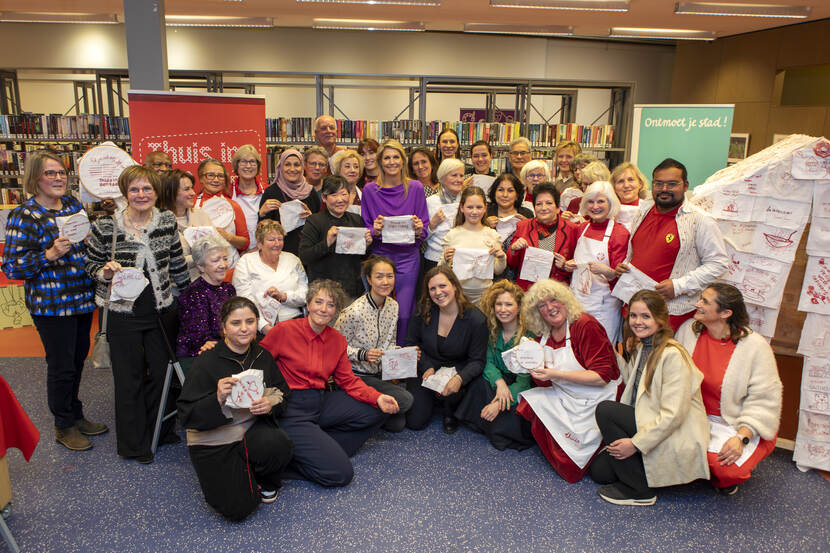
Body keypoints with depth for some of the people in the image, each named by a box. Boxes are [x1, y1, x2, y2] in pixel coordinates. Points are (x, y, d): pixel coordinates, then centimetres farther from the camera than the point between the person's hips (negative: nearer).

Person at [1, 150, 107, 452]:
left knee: (78, 359, 18)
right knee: (61, 366, 4)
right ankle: (64, 427, 23)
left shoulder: (72, 203, 7)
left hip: (82, 298, 7)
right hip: (51, 304, -6)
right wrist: (50, 255, -26)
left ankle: (76, 415, 35)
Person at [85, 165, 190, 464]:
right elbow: (91, 265, 2)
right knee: (129, 378, 9)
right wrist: (106, 272, -20)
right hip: (123, 313, -2)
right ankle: (133, 443, 26)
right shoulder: (105, 227, -9)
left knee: (161, 371, 13)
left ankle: (159, 429, 35)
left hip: (162, 311, 3)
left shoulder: (168, 221, -1)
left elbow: (178, 263, 9)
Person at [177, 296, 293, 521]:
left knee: (279, 445, -32)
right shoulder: (207, 363, -14)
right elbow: (186, 415, -15)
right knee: (238, 509, -13)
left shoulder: (262, 356, 0)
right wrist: (218, 400, -33)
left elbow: (281, 391, 9)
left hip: (253, 429, 3)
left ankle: (264, 480, 5)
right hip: (214, 442, -3)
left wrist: (271, 403, -15)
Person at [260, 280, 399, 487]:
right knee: (340, 473, -16)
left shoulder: (338, 340, 6)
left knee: (379, 411, -3)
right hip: (291, 410, -7)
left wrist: (377, 398, -9)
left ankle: (323, 449, 0)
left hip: (322, 403, 7)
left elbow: (348, 381, 7)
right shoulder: (284, 330, -11)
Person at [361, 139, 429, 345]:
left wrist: (418, 230, -16)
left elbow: (425, 229, 6)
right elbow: (365, 228, 7)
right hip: (379, 256, 0)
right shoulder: (370, 190, 3)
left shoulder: (415, 188, 4)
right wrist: (375, 231, -15)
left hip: (408, 257, 0)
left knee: (403, 315, -3)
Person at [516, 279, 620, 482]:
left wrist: (556, 374, -26)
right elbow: (545, 385, 6)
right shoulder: (544, 336, 4)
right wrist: (533, 367, -16)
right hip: (562, 397, 7)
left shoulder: (585, 325, -18)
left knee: (570, 467, -12)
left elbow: (603, 377, -22)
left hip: (594, 403, -7)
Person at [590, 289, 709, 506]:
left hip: (678, 440, -8)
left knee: (605, 410, -21)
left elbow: (673, 414, -24)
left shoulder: (673, 355, -20)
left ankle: (639, 490, -10)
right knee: (599, 471, -1)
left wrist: (636, 443, -23)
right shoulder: (639, 348, 7)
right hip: (652, 429, 8)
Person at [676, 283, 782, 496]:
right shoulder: (689, 329, -3)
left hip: (742, 424, -4)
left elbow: (764, 401, -15)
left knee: (727, 468, -28)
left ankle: (724, 480, 13)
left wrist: (741, 438, -25)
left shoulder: (755, 346, -16)